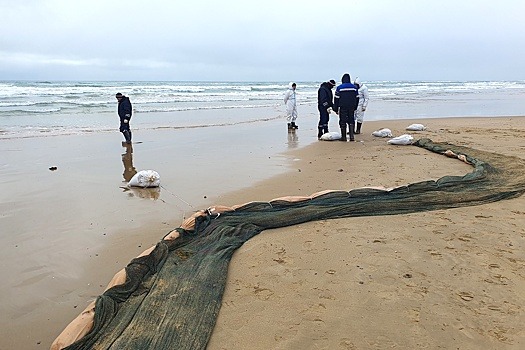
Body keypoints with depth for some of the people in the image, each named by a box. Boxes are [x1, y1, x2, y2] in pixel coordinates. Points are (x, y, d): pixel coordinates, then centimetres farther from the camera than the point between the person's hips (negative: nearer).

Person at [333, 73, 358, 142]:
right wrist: (355, 107, 20)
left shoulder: (339, 88, -5)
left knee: (343, 122, 2)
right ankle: (351, 136, 4)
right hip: (351, 108, 3)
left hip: (343, 108, -3)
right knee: (351, 121, 11)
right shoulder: (354, 87, 6)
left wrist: (336, 109, 1)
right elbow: (357, 98, 11)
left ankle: (343, 137, 4)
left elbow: (336, 99, -5)